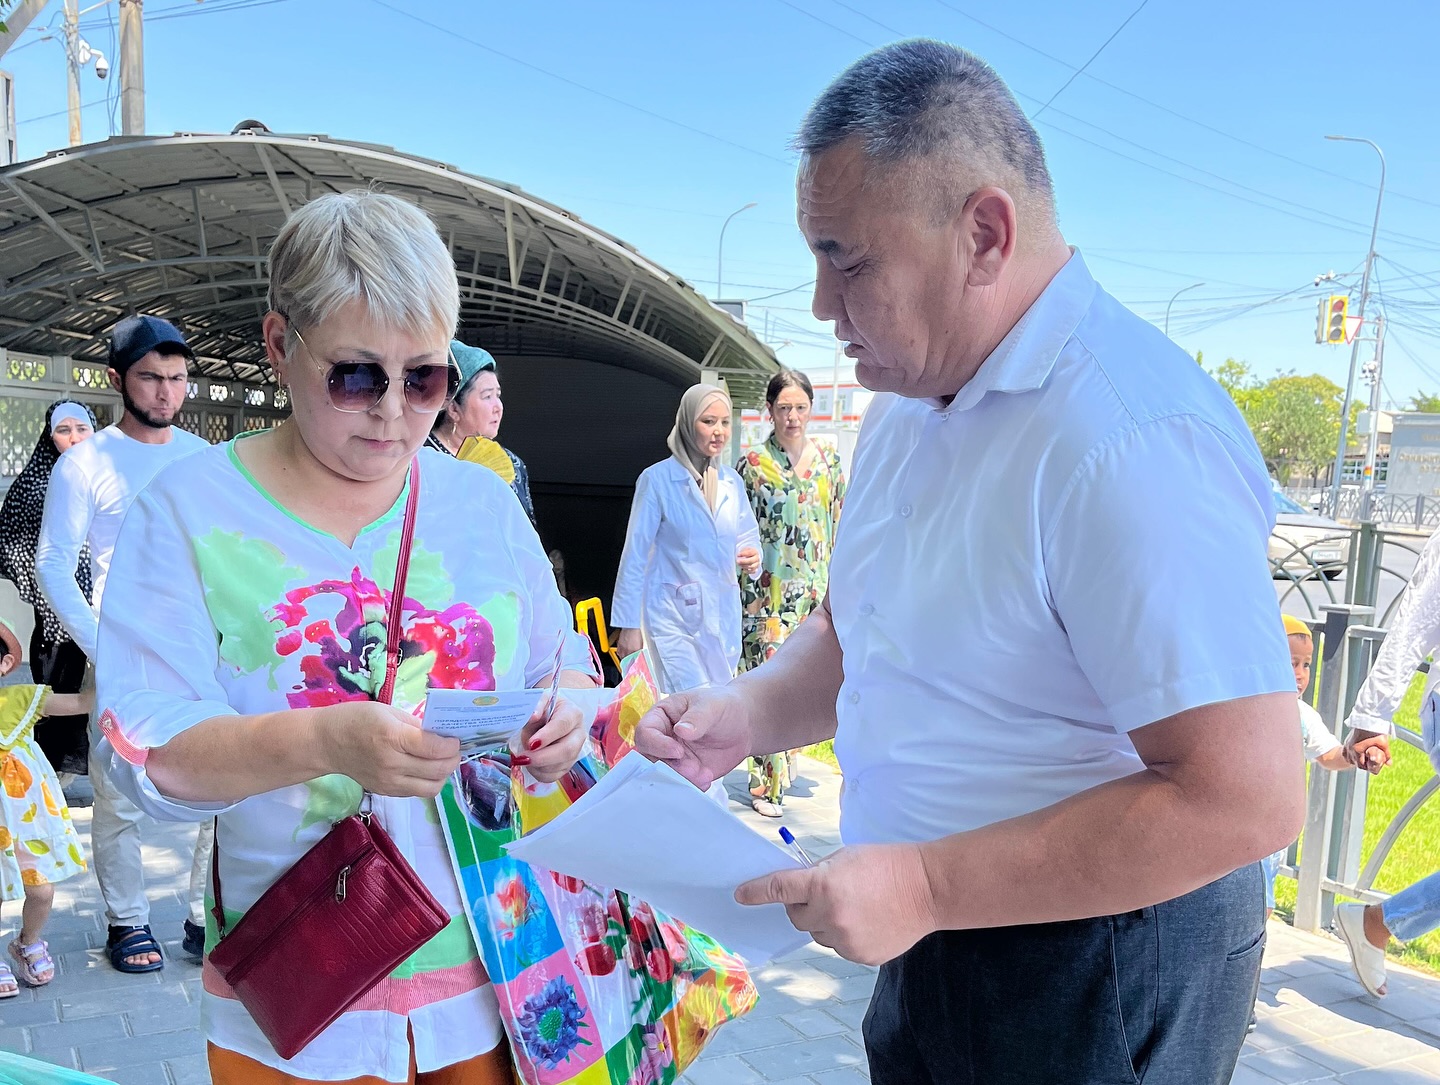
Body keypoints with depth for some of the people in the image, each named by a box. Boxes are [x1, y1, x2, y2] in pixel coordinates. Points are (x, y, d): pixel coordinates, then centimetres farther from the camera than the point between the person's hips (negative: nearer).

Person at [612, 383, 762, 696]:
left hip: (724, 615, 6)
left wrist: (751, 557, -9)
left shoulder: (732, 482, 8)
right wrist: (628, 625, -7)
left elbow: (748, 537, 17)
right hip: (675, 615, -5)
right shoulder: (657, 479, -8)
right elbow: (635, 555, -6)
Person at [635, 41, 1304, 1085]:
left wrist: (925, 885, -25)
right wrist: (750, 713, -5)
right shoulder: (907, 404, 3)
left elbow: (1247, 798, -28)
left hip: (1089, 985, -7)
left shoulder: (1133, 441, -26)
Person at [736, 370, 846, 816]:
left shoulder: (829, 462, 9)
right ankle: (766, 783, 5)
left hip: (815, 591, 4)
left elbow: (840, 527, 13)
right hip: (767, 593, -4)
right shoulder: (753, 464, -2)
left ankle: (783, 768, 26)